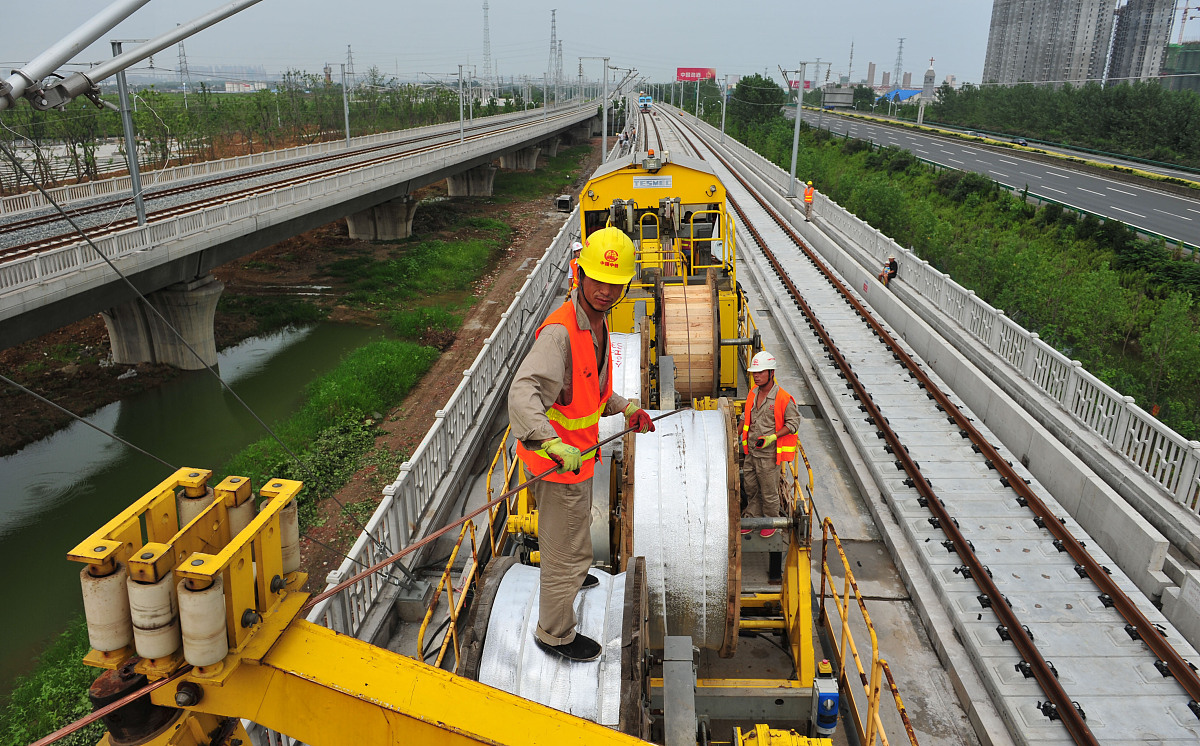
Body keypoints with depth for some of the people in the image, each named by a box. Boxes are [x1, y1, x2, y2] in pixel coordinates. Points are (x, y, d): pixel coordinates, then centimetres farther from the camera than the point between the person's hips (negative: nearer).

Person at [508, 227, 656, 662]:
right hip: (557, 457, -10)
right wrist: (552, 443, -58)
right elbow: (523, 393, -44)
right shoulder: (560, 331, -30)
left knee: (574, 523, 35)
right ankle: (555, 634, 27)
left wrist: (624, 407, 8)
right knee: (569, 546, 5)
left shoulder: (596, 322, 2)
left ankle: (567, 577, 64)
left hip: (578, 452, 10)